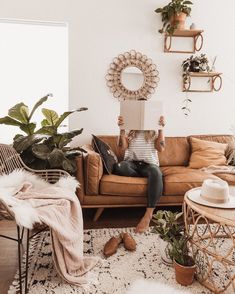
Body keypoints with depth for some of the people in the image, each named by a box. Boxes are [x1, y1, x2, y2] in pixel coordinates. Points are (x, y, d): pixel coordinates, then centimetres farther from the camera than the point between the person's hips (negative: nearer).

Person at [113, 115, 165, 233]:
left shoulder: (154, 131, 10)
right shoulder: (129, 130, 10)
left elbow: (160, 148, -4)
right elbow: (123, 147, -4)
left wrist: (161, 129, -9)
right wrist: (122, 129, -13)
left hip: (149, 164, 0)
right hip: (132, 163, 1)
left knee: (156, 172, -38)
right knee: (118, 167, -36)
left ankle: (148, 215, -39)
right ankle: (147, 176, -15)